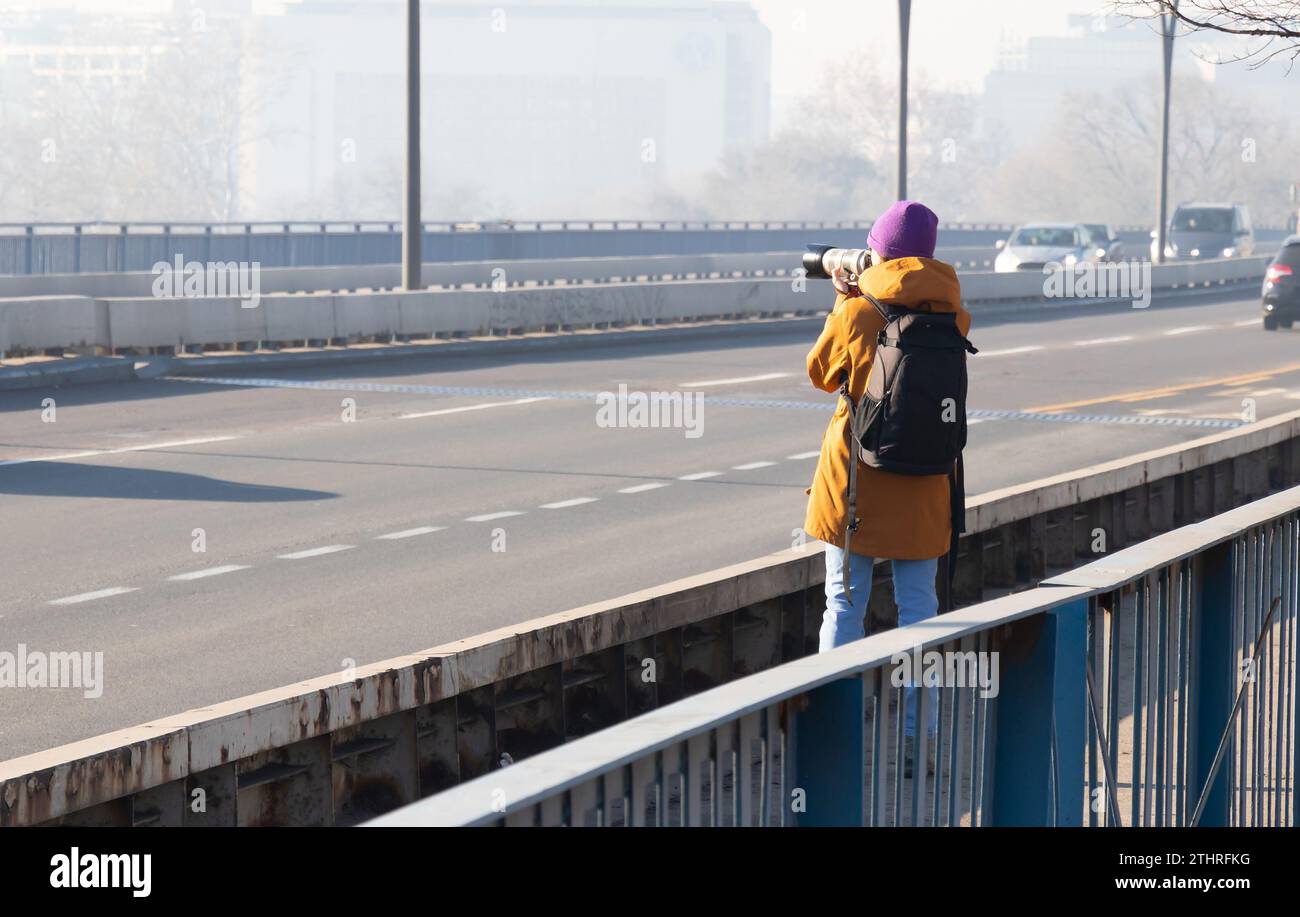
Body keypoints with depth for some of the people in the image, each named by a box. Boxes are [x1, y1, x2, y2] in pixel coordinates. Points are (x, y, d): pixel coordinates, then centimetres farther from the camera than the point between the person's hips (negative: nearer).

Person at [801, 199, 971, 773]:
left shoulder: (854, 314, -11)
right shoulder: (952, 316, -4)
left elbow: (820, 374, 6)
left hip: (853, 477, -2)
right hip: (921, 486, 2)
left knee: (844, 602, 7)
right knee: (919, 605, 8)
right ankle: (916, 738, 7)